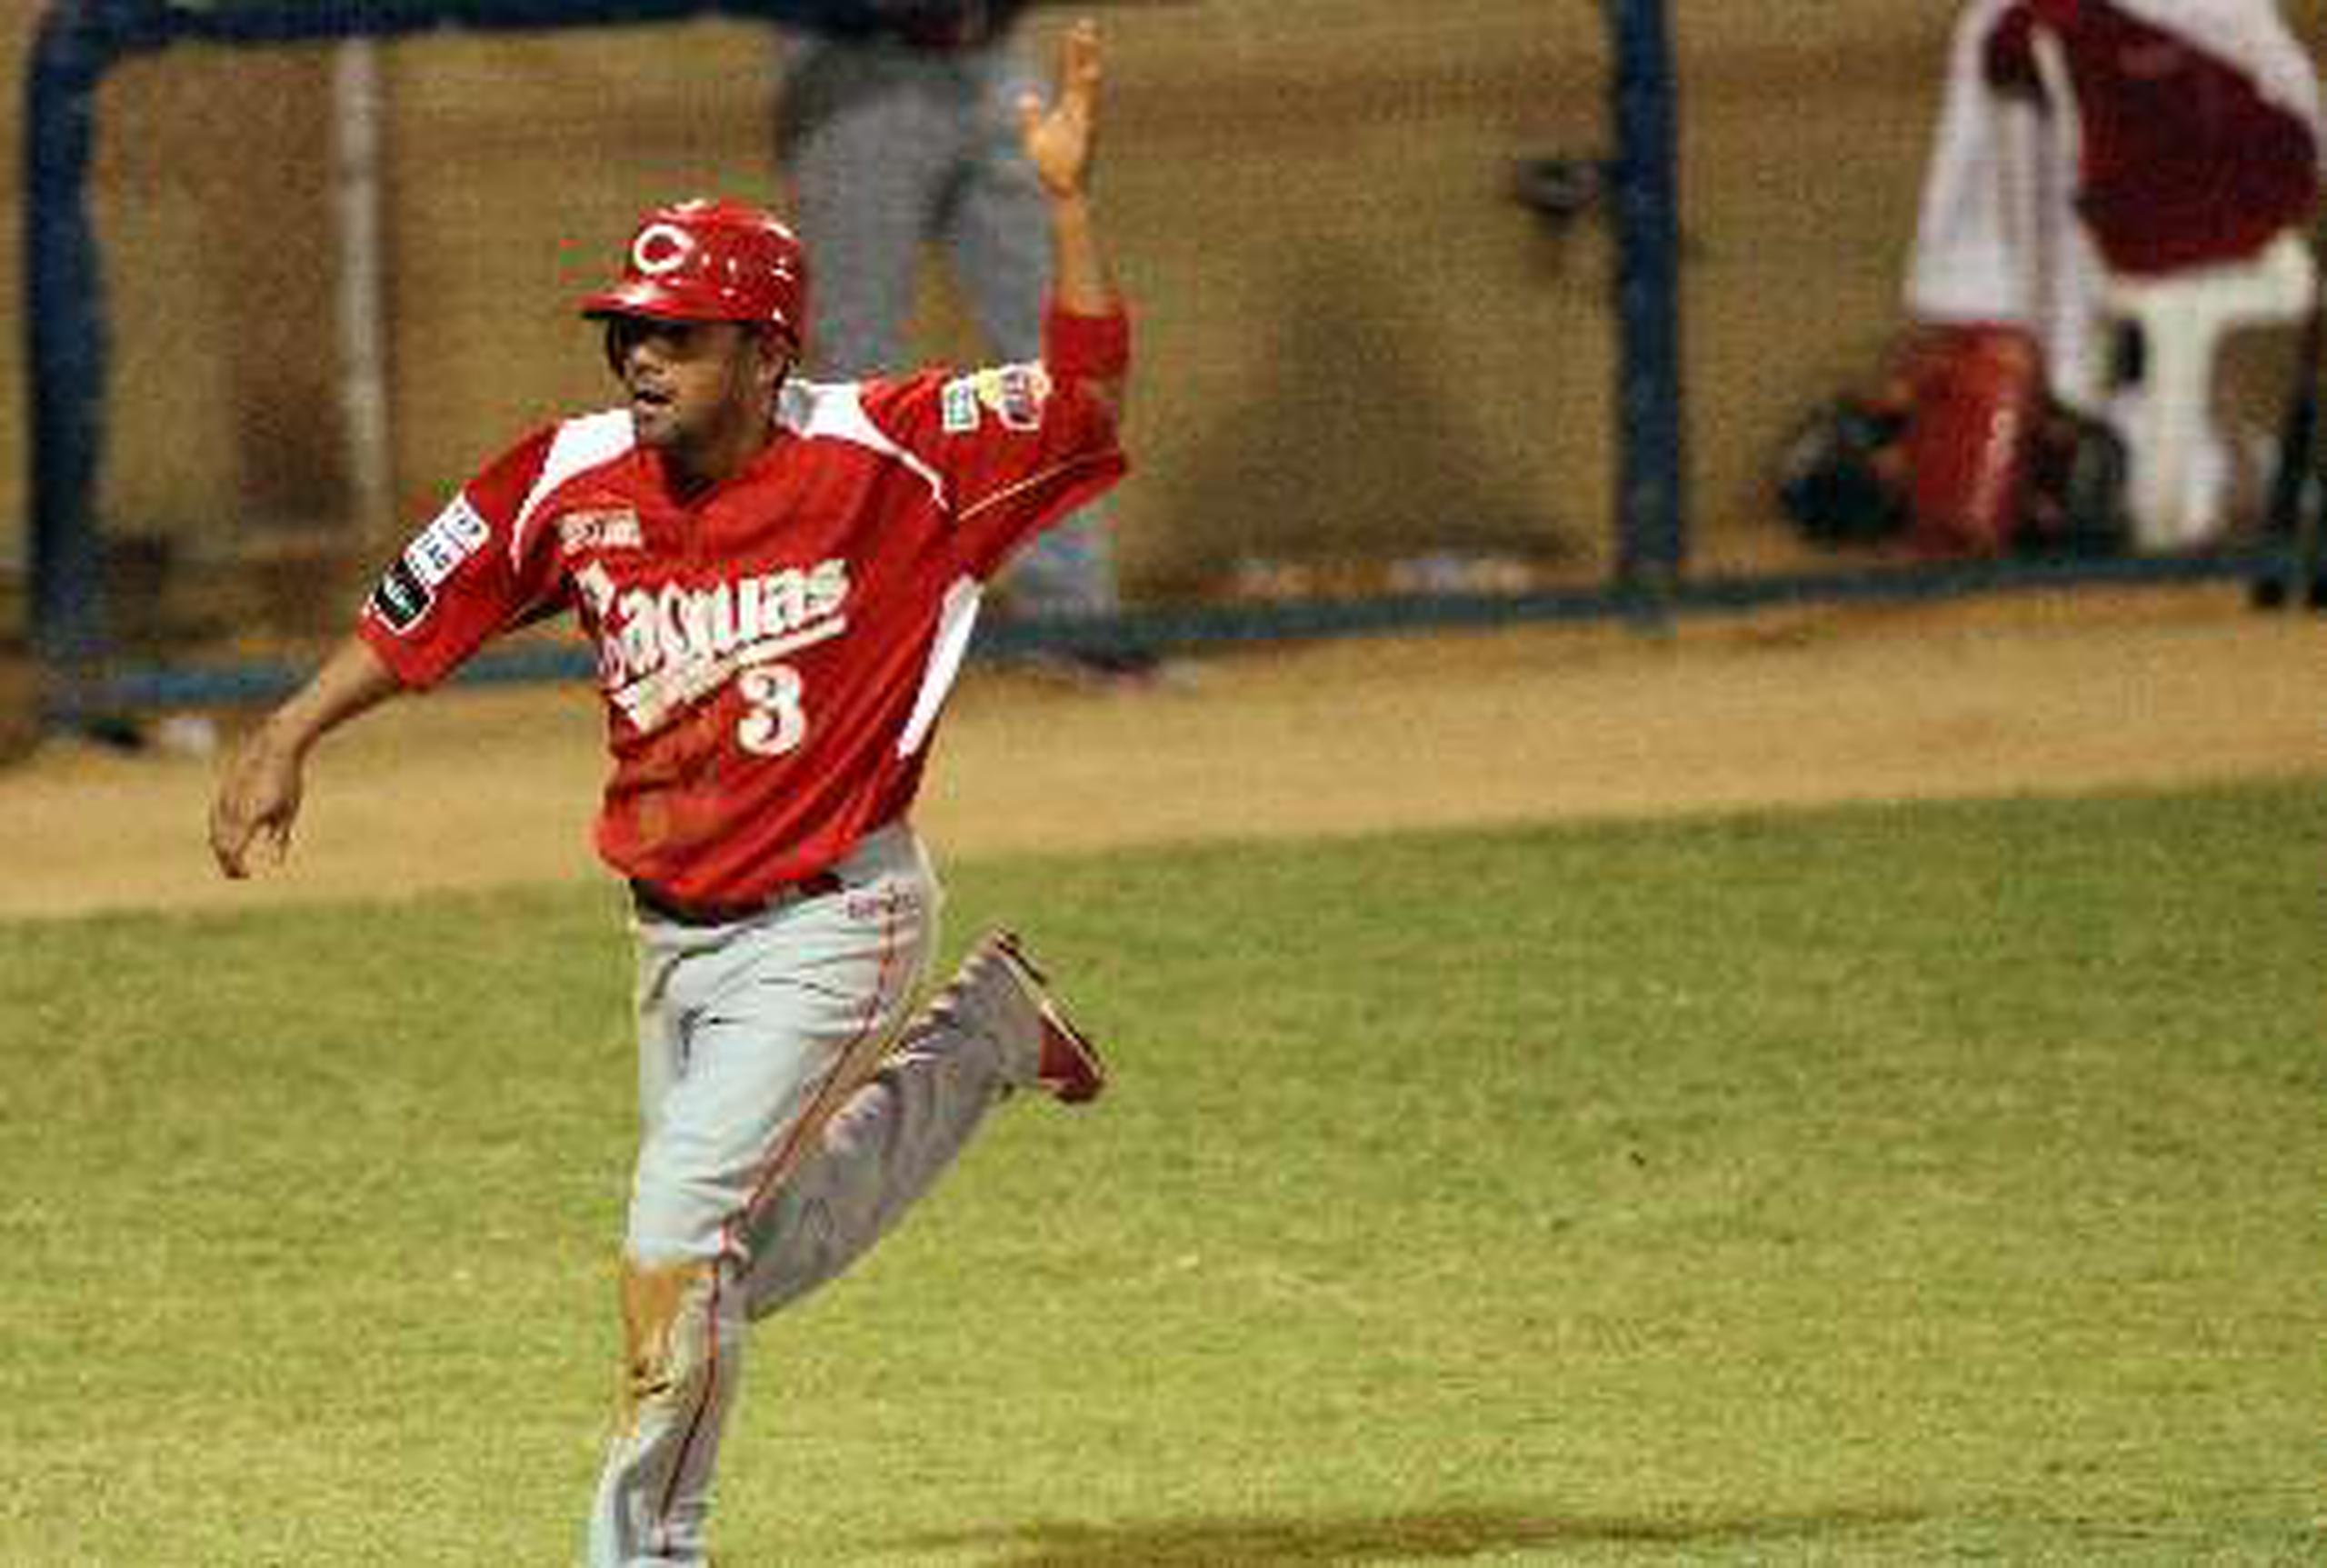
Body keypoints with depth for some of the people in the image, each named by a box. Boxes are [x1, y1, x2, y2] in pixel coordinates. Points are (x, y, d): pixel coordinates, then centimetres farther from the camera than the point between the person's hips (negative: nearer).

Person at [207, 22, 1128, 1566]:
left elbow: (1083, 408, -24)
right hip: (675, 934, 6)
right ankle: (978, 1040, 40)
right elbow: (418, 612, 7)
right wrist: (288, 740, -1)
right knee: (750, 1268, 19)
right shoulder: (575, 484, -6)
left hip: (825, 927, -6)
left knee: (680, 1241, -15)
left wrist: (1069, 201, -34)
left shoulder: (883, 456, -17)